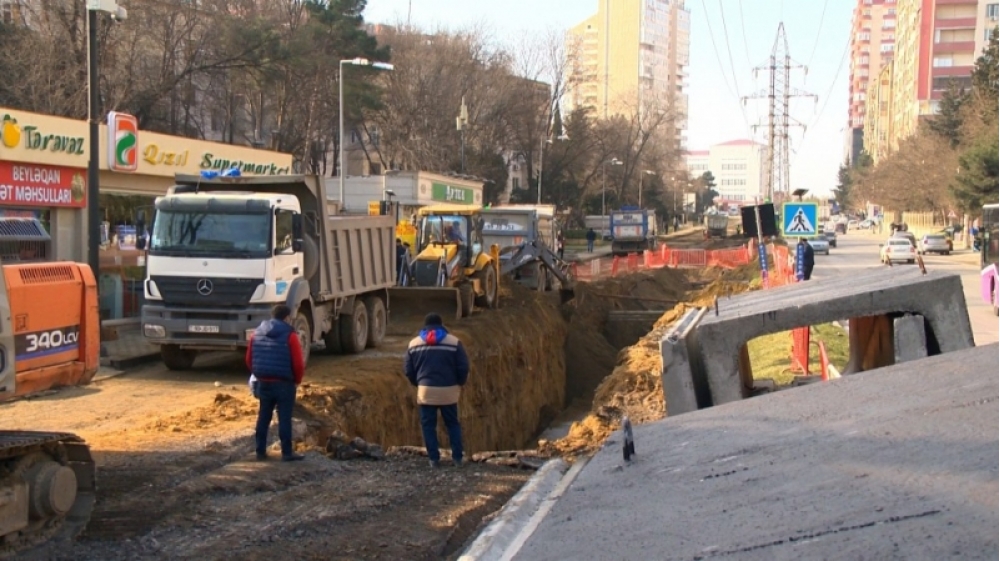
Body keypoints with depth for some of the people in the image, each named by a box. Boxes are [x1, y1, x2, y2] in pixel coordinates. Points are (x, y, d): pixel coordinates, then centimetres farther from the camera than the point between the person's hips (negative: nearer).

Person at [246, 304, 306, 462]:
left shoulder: (258, 333, 7)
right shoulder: (290, 335, -10)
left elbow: (249, 359, 10)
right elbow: (298, 363, -13)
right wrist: (297, 380, 3)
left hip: (264, 382, 5)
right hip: (284, 383, -5)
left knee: (263, 417, 13)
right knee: (284, 418, 0)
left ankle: (261, 451, 17)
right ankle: (287, 453, 3)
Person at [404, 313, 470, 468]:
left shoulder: (414, 343, 5)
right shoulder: (454, 341, -2)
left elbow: (408, 369, 6)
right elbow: (463, 367, -4)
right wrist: (460, 384, 11)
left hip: (426, 391, 0)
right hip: (448, 390, 0)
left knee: (428, 425, 9)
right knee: (453, 423, 12)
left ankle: (434, 459, 7)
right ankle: (457, 458, 10)